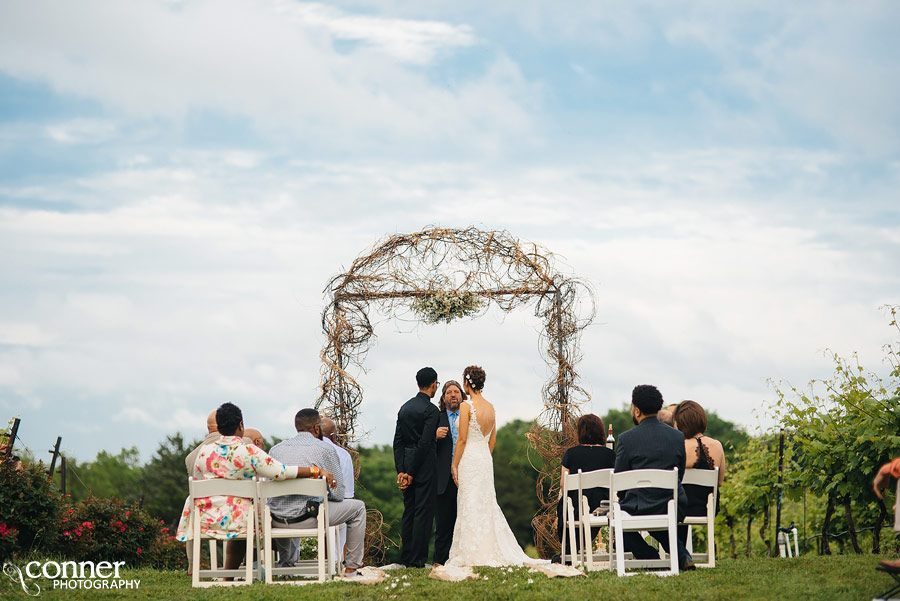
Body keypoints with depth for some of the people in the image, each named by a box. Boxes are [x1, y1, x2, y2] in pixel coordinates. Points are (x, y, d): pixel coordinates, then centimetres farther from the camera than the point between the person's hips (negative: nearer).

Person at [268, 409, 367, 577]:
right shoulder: (325, 448, -3)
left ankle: (286, 564, 45)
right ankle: (351, 568, 20)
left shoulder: (276, 449, 8)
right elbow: (338, 494, -2)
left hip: (276, 522, 5)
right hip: (307, 519, -5)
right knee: (358, 508, 17)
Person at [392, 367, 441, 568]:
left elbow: (397, 441, 7)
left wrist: (401, 470, 3)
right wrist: (411, 473, -12)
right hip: (424, 465, -7)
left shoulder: (404, 408, 11)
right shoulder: (431, 410, -11)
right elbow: (425, 443, -16)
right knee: (423, 512, -4)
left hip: (406, 464, 7)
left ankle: (406, 557, 13)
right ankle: (417, 559, -5)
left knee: (408, 511, 12)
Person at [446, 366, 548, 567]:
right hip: (486, 459, 7)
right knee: (487, 503, 12)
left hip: (469, 459, -7)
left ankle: (473, 554, -2)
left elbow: (462, 439, -14)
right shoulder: (490, 407, 10)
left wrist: (454, 465, -9)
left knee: (470, 505, -3)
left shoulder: (466, 406, -12)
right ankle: (500, 551, 12)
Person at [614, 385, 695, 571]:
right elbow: (679, 476, 12)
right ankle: (681, 555, 14)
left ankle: (651, 559, 12)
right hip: (674, 510, 5)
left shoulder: (626, 439, -10)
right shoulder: (678, 437, 4)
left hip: (640, 510, -5)